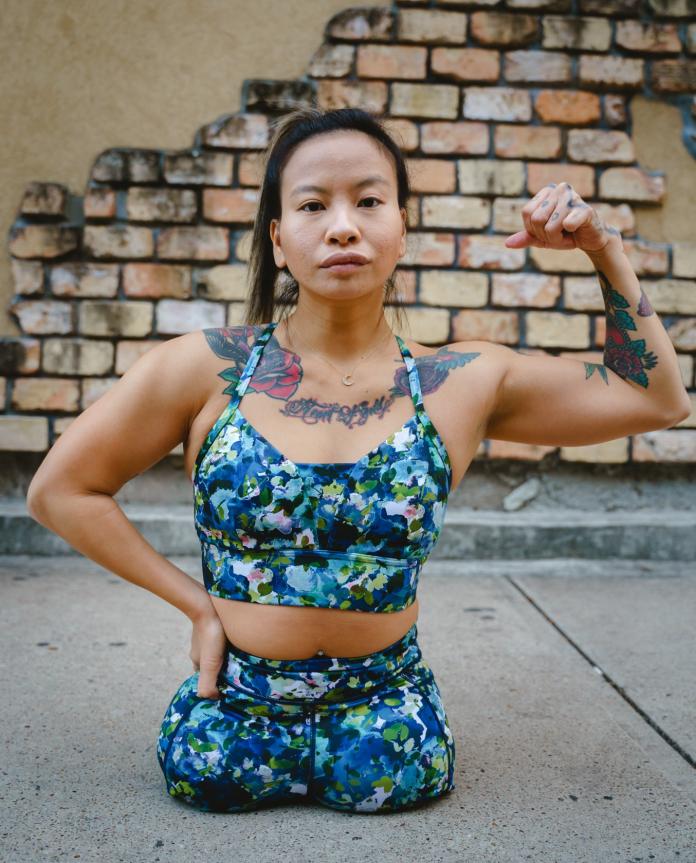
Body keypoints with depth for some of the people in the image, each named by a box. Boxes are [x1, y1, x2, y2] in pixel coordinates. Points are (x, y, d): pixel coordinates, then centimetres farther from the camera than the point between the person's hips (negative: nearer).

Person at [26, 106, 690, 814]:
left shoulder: (462, 384, -7)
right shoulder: (207, 369, -11)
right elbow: (60, 490, -2)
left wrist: (604, 249, -7)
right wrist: (199, 602, -5)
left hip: (381, 707, 0)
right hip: (235, 705, 0)